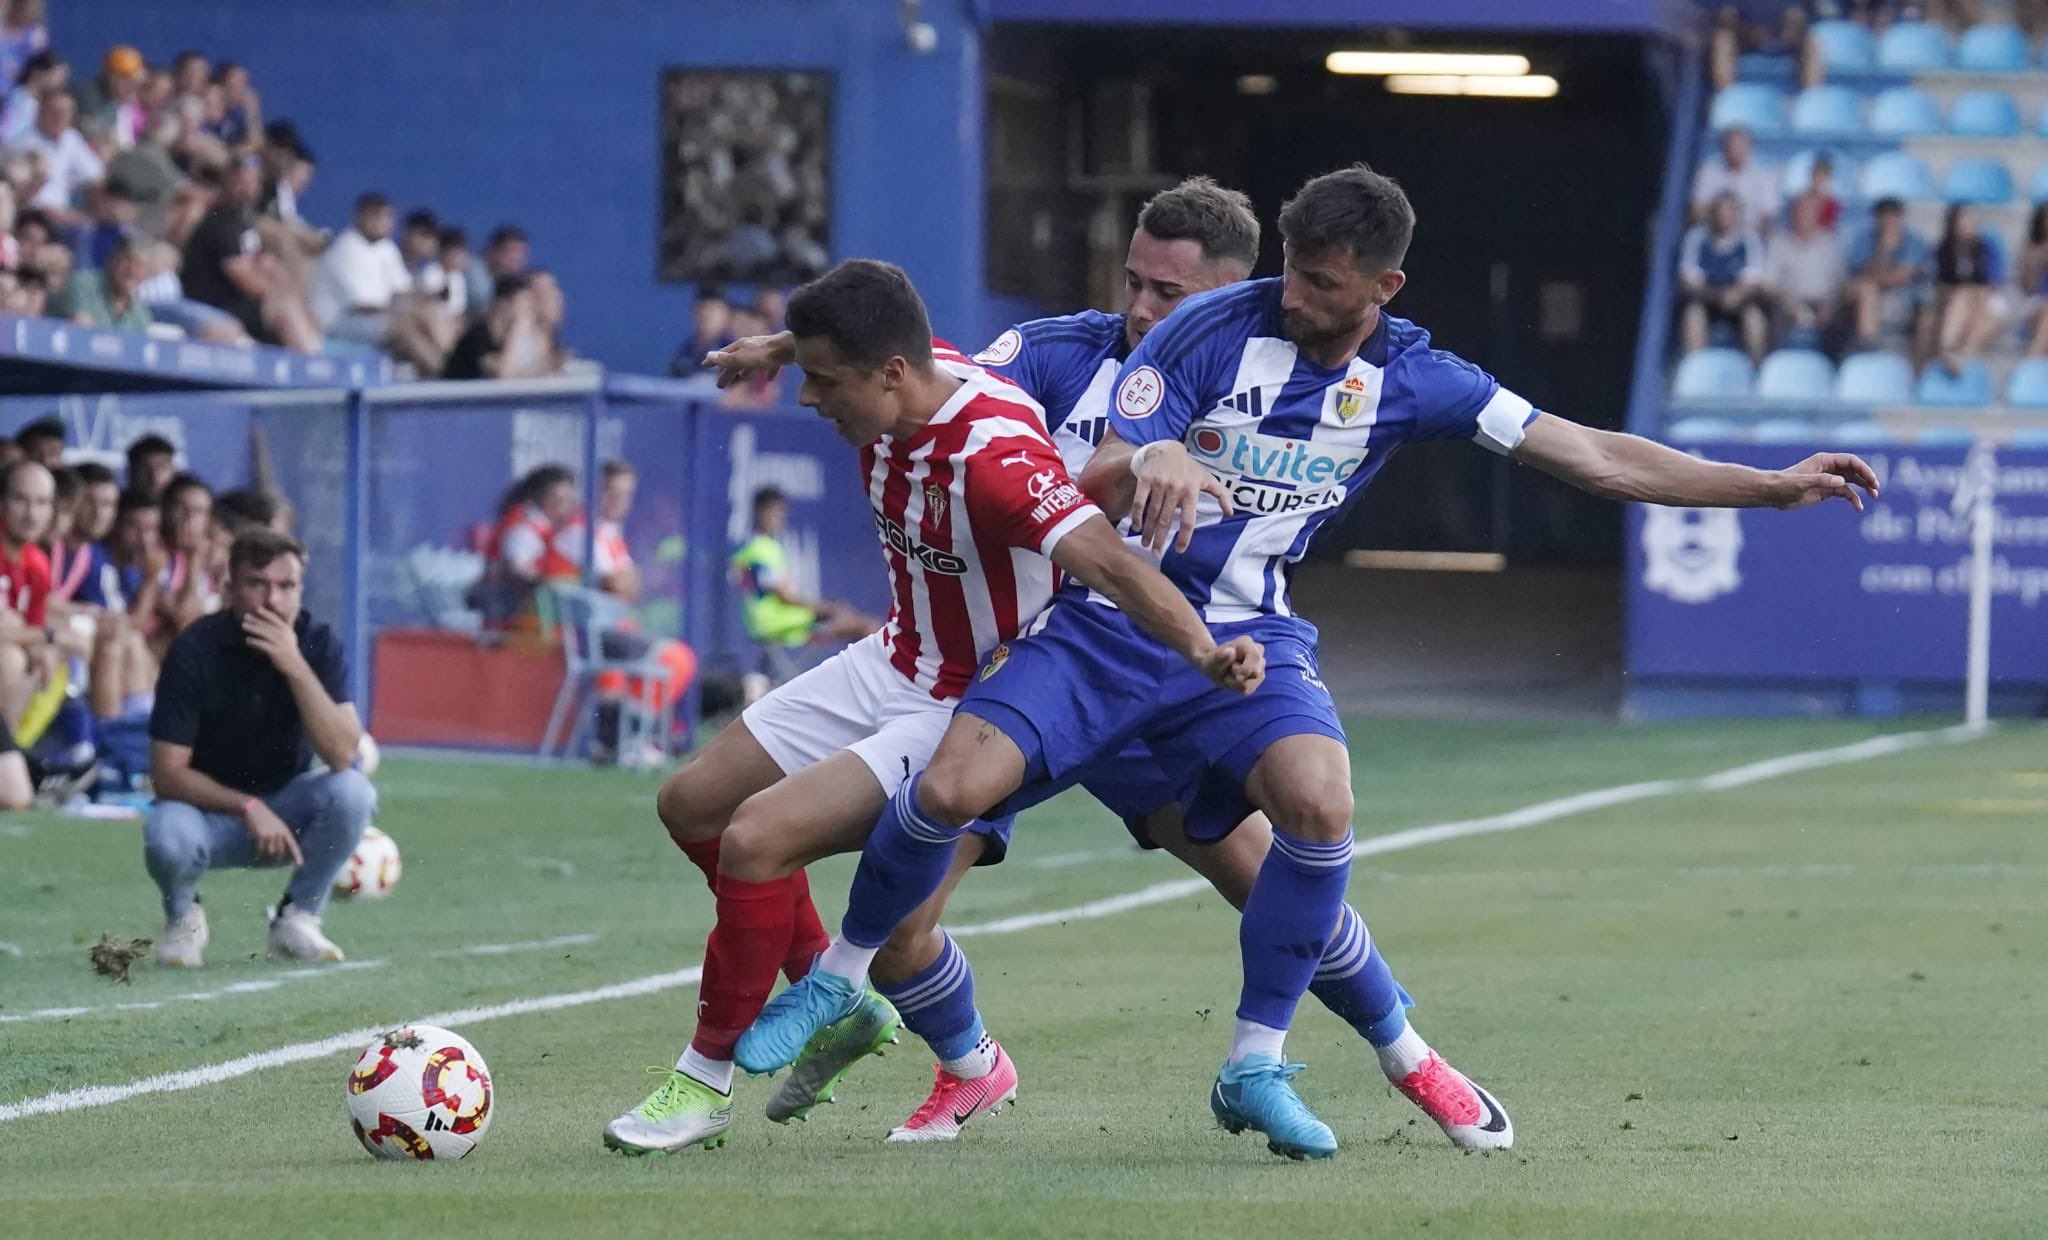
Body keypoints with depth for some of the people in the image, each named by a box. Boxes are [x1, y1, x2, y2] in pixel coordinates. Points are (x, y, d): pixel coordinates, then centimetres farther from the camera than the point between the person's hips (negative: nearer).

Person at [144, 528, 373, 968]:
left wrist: (296, 667, -34)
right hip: (209, 808, -2)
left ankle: (297, 919, -6)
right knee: (167, 836, -36)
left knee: (353, 792, -29)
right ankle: (183, 917, 1)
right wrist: (248, 808, -29)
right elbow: (167, 773, -18)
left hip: (286, 804, 2)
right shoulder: (195, 651, -17)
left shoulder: (318, 643, -12)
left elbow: (342, 755, -25)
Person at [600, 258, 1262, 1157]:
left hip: (968, 709, -9)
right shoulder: (891, 403, -11)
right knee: (692, 805, 14)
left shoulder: (993, 456, -35)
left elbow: (1106, 560, -47)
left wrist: (1203, 651, -58)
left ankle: (705, 1085, -2)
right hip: (892, 666, 9)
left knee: (754, 838, -22)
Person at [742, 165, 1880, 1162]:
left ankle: (1255, 1067, -10)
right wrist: (1145, 462, -39)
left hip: (1246, 636, 2)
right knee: (952, 790, -20)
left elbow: (1597, 458, 2)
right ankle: (839, 977, 7)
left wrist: (1776, 488, -1)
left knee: (1319, 803, -27)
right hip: (1108, 621, -2)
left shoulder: (1410, 379, -2)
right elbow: (1085, 487, -14)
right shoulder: (1211, 329, -11)